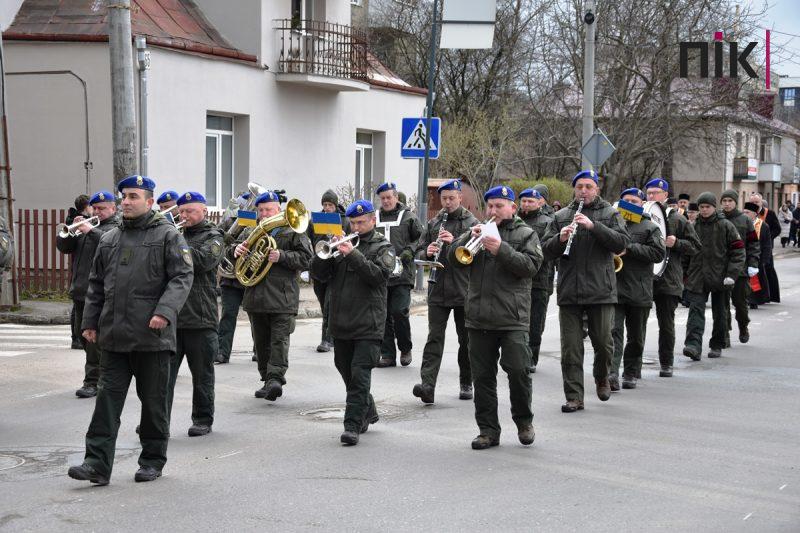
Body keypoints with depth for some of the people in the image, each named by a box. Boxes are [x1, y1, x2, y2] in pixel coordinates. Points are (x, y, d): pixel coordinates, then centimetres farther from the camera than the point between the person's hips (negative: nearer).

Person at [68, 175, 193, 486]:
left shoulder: (168, 236, -2)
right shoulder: (109, 240, 14)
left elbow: (182, 277, -9)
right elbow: (96, 284, 19)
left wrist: (165, 311, -23)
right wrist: (90, 321, 12)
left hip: (152, 335, -4)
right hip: (114, 336, 4)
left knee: (153, 399, 6)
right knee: (108, 396, -1)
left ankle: (153, 460, 19)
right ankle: (98, 464, -4)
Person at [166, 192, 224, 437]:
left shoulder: (213, 237, 2)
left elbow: (203, 260, -17)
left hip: (200, 318, -3)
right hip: (169, 316, 3)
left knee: (202, 375, 7)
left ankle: (203, 420, 17)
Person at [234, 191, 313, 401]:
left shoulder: (293, 232, 1)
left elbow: (306, 258, -6)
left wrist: (281, 257, -19)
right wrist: (237, 250, 1)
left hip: (282, 295, -5)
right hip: (256, 296, 6)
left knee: (279, 339, -13)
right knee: (261, 342, 10)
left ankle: (276, 377, -20)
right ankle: (268, 381, 17)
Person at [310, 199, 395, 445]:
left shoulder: (383, 247, 2)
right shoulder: (344, 243, 13)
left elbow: (379, 274, -17)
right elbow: (318, 273, 7)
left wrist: (353, 254, -21)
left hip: (368, 325, -5)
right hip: (341, 322, 5)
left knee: (360, 374, -11)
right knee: (347, 372, 15)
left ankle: (353, 425, -12)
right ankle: (368, 413, 33)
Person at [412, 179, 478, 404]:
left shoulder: (471, 222, 0)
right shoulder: (433, 223, 12)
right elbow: (419, 252, 13)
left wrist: (455, 242, -23)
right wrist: (427, 252, -10)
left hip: (463, 290, -2)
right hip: (438, 290, 2)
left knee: (465, 339, 9)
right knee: (434, 337, -7)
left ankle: (466, 383, 22)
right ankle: (427, 385, -16)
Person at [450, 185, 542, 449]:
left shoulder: (525, 234, 7)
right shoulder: (480, 231, 16)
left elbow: (531, 265, -9)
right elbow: (454, 259, 7)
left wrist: (501, 249, -18)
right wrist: (470, 238, -9)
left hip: (512, 318, -4)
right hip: (479, 318, 4)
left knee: (518, 370, -10)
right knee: (482, 376, 5)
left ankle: (524, 422, 11)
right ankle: (488, 430, 12)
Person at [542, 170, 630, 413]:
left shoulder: (610, 214, 5)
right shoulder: (561, 216, 12)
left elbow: (622, 243, -11)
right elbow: (547, 252, 8)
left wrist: (593, 225, -20)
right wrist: (560, 238, -13)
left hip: (601, 290, -2)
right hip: (569, 291, 2)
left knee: (603, 343, 3)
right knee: (570, 348, 1)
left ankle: (602, 379, 32)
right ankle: (574, 397, 6)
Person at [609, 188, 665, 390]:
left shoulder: (650, 228, 5)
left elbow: (659, 252, -7)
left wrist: (629, 249, -14)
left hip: (639, 291, 0)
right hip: (613, 289, 0)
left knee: (636, 337, 10)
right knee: (613, 331, -13)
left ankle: (631, 373, 22)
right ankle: (612, 374, -21)